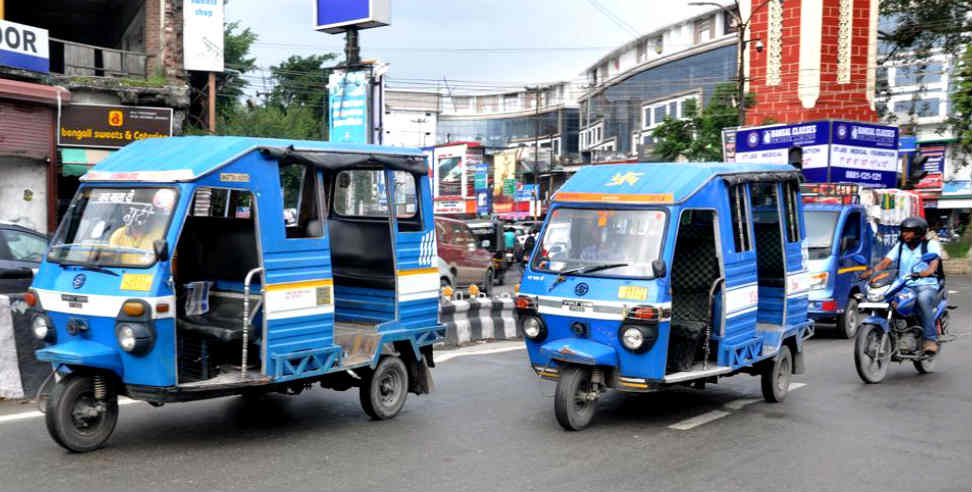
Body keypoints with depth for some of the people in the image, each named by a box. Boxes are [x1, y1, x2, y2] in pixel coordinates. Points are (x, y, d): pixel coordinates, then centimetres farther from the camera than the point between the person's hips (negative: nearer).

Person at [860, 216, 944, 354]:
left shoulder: (931, 245, 5)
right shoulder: (900, 246, 18)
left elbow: (933, 265, -13)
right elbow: (885, 262, 6)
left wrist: (921, 273, -37)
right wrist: (870, 271, -14)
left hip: (926, 285, -4)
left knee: (923, 299, -39)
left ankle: (931, 339, -33)